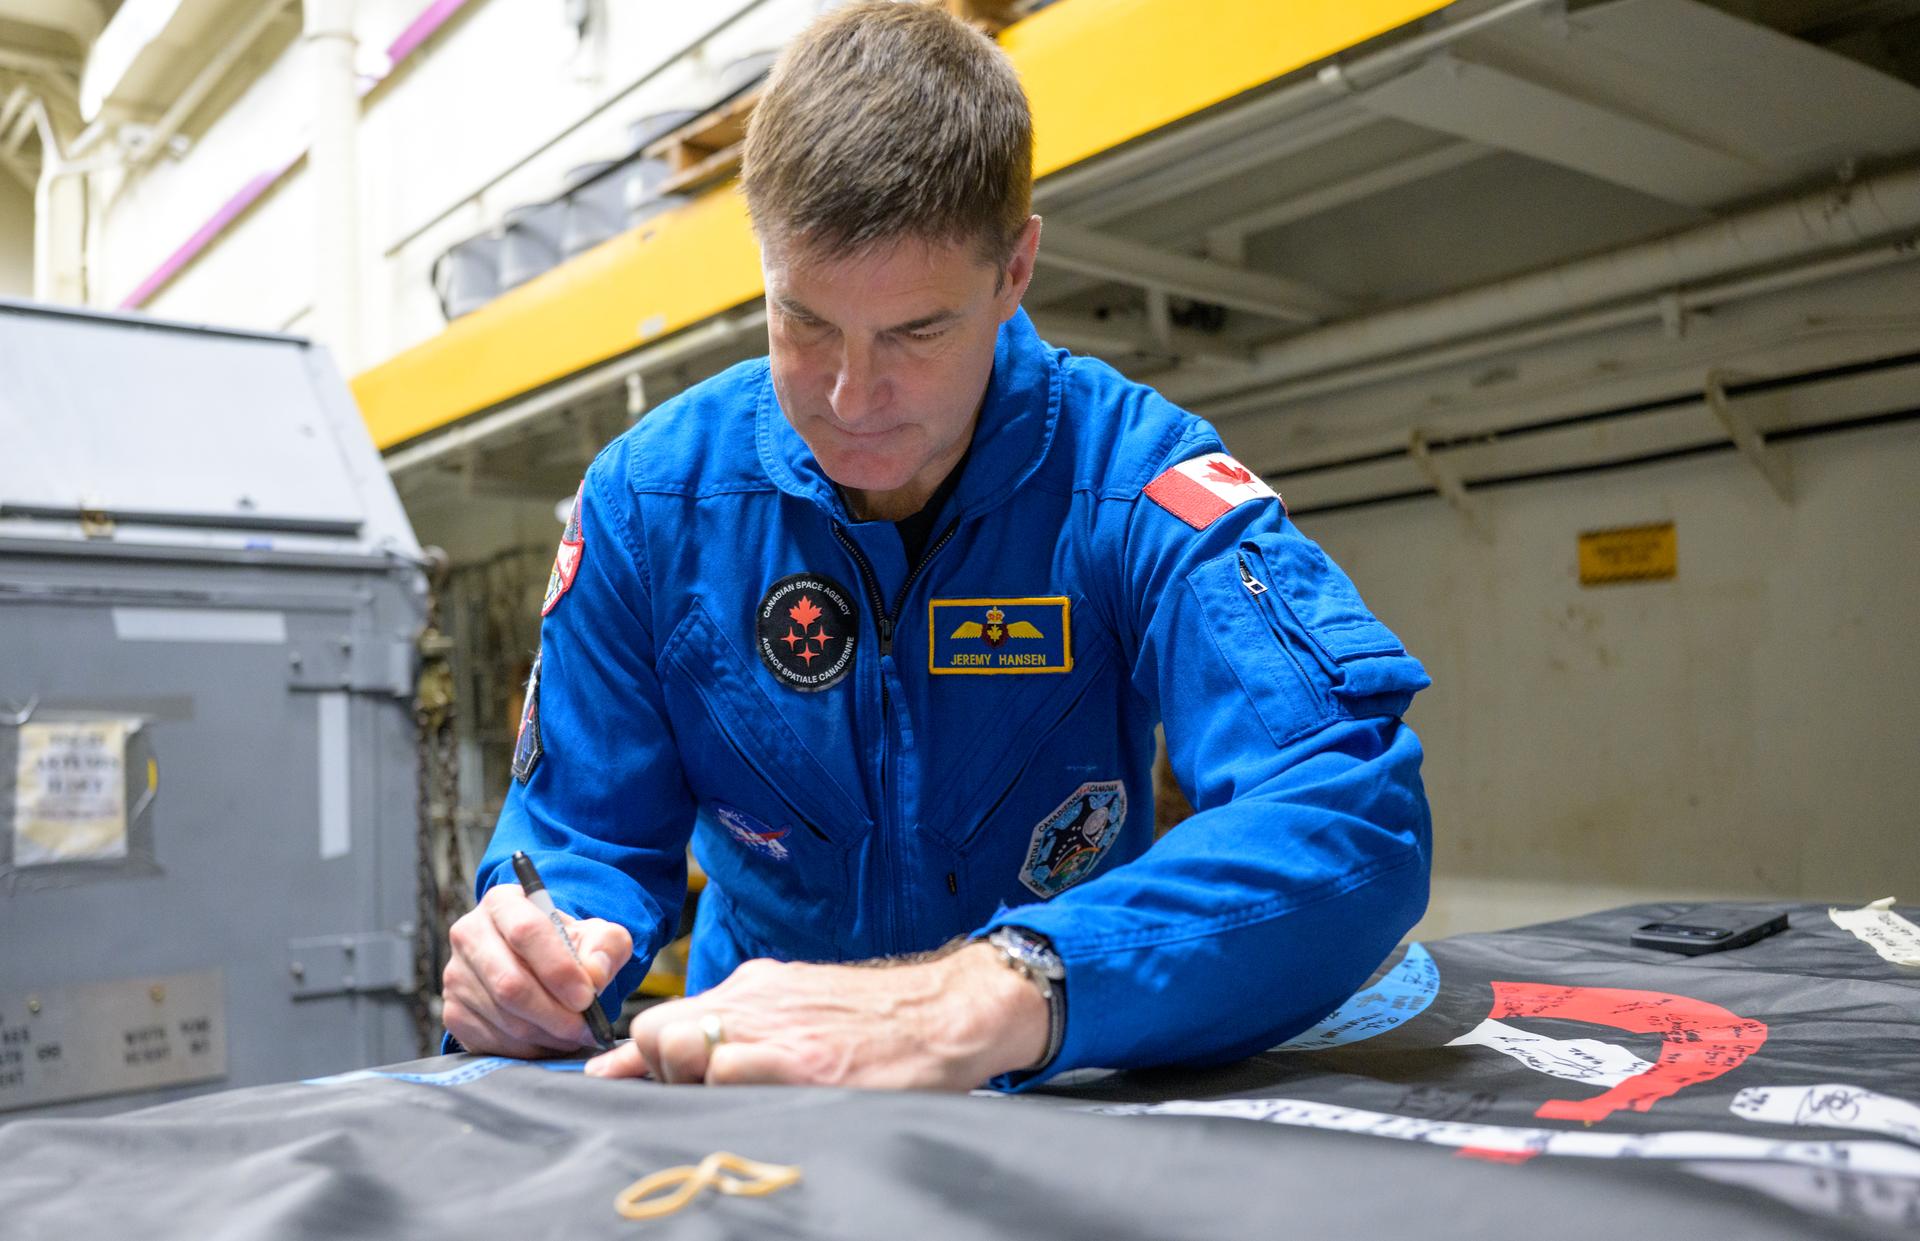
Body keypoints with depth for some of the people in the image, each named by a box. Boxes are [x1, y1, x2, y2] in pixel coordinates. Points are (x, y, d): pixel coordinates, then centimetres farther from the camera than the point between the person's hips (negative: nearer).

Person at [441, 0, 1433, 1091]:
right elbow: (588, 835, -1)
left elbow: (1355, 810, -31)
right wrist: (558, 949, -24)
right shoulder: (648, 501, -8)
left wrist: (993, 998, -45)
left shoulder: (1137, 478, -18)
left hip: (1074, 1085, -1)